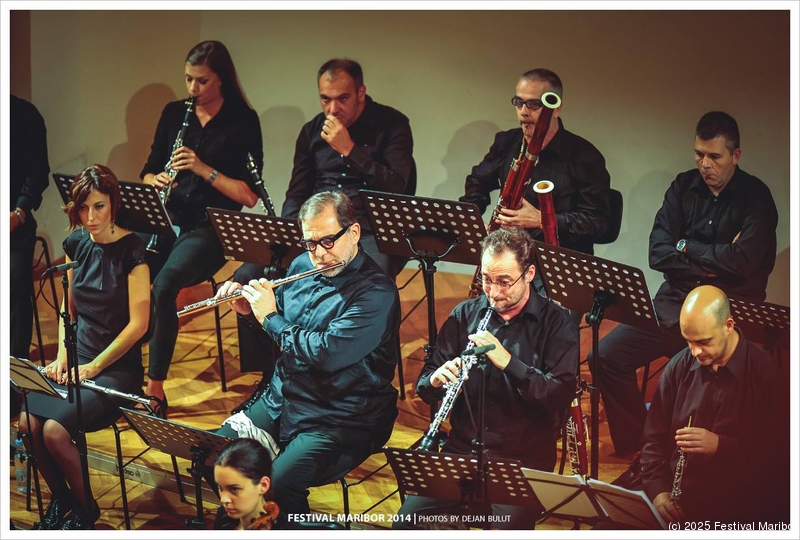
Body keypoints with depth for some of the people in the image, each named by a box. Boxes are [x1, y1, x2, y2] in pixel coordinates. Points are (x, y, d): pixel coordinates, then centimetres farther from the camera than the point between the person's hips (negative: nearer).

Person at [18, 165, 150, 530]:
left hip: (118, 367, -5)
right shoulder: (76, 243, 6)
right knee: (28, 422, -18)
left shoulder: (131, 250, -12)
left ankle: (85, 510, 2)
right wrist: (62, 357, 1)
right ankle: (59, 500, 8)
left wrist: (93, 367, -14)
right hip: (78, 360, 5)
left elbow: (138, 324, -14)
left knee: (55, 430, -24)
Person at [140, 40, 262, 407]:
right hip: (167, 220, 5)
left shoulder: (243, 121, -3)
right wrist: (156, 181, -7)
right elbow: (147, 173, 16)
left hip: (210, 228, -4)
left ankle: (155, 387, -24)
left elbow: (250, 196, -8)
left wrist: (204, 169, -18)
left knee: (164, 284, -31)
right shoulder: (174, 113, 12)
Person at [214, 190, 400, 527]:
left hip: (340, 420, -7)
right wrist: (248, 307, 3)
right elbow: (280, 321, 25)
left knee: (280, 483, -28)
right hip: (281, 399, 7)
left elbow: (327, 353, -27)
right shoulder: (303, 266, 6)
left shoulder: (376, 293, -18)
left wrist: (270, 317, -15)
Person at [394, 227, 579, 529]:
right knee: (407, 520, -18)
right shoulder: (464, 314, 10)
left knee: (508, 526, -29)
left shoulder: (556, 323, -1)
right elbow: (424, 386, 11)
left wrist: (508, 361, -23)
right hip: (462, 449, 3)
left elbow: (561, 397, -12)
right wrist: (436, 380, -13)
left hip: (524, 459, -3)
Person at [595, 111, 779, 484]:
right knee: (607, 355, -12)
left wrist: (686, 248, -5)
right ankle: (641, 453, -1)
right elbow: (657, 253, 0)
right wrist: (712, 259, -11)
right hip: (674, 302, 5)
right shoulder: (683, 188, 9)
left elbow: (743, 262, -17)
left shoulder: (755, 198, -4)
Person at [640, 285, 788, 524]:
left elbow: (780, 453, -7)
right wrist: (658, 490, -6)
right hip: (675, 498, 3)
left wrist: (720, 445, -19)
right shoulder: (679, 367, 6)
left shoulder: (767, 374, -6)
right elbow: (654, 437, 10)